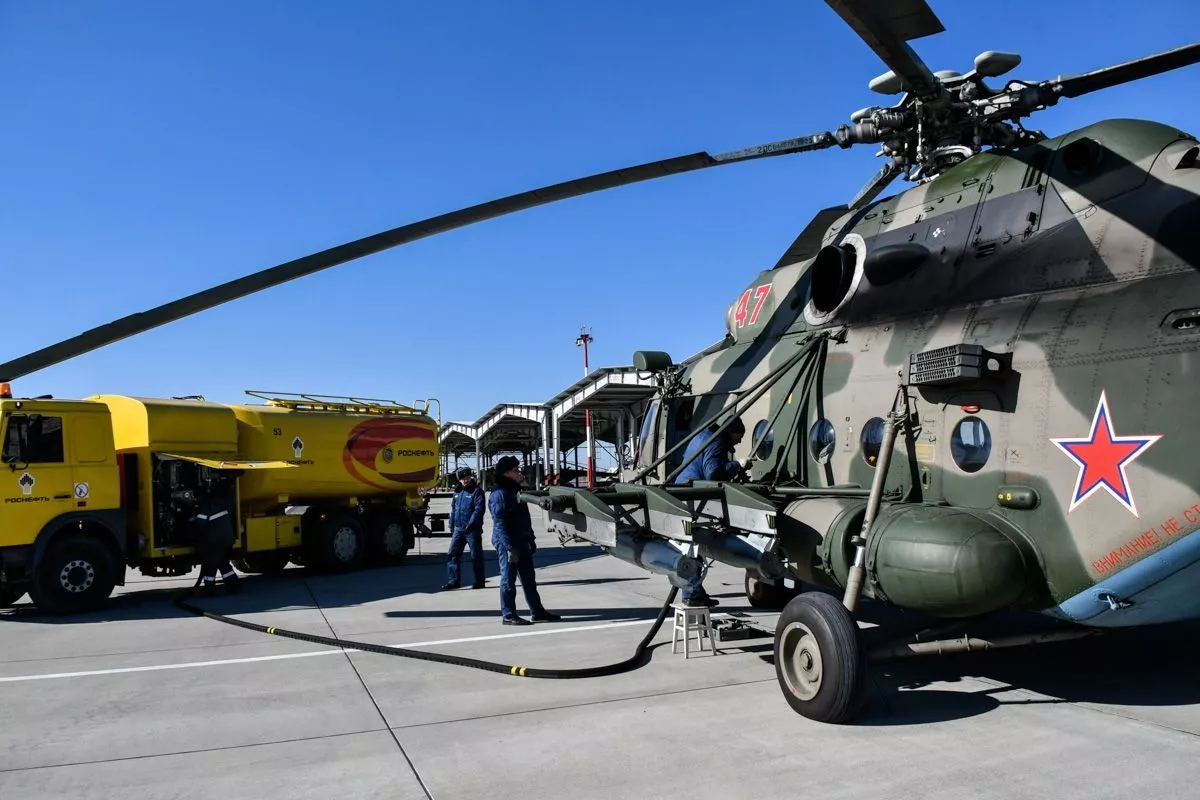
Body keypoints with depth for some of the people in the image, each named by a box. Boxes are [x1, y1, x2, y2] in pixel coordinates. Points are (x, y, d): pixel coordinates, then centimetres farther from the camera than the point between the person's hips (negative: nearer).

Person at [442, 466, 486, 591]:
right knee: (453, 554, 2)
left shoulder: (477, 491, -7)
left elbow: (479, 510, -16)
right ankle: (453, 581, 8)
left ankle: (479, 581, 12)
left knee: (476, 556, 2)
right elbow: (453, 509, 20)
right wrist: (451, 525, 16)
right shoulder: (458, 491, 13)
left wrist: (470, 524, -23)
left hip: (473, 529, -6)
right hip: (458, 528, 6)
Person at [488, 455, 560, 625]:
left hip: (522, 542, 9)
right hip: (507, 543, -9)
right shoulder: (499, 493, -16)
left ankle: (537, 611, 19)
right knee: (508, 580, -1)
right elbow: (500, 523, -21)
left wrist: (530, 539, 20)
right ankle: (508, 615, 8)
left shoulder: (516, 490, 15)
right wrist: (510, 547, -25)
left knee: (529, 579, 13)